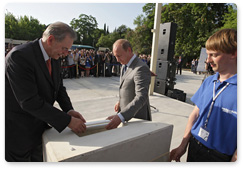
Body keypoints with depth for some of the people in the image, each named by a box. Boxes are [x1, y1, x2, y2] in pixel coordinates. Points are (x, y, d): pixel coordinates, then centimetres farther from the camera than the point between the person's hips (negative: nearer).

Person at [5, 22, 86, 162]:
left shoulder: (55, 57, -1)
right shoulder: (20, 56, -26)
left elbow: (59, 87, 5)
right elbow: (29, 101, -30)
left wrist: (69, 110, -12)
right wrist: (67, 121, -28)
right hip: (18, 131, -7)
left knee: (39, 159, 23)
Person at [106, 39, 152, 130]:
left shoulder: (141, 68, -25)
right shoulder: (124, 66, 5)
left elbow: (141, 98, -32)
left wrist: (120, 116, -39)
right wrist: (120, 102, 10)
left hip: (137, 117, -8)